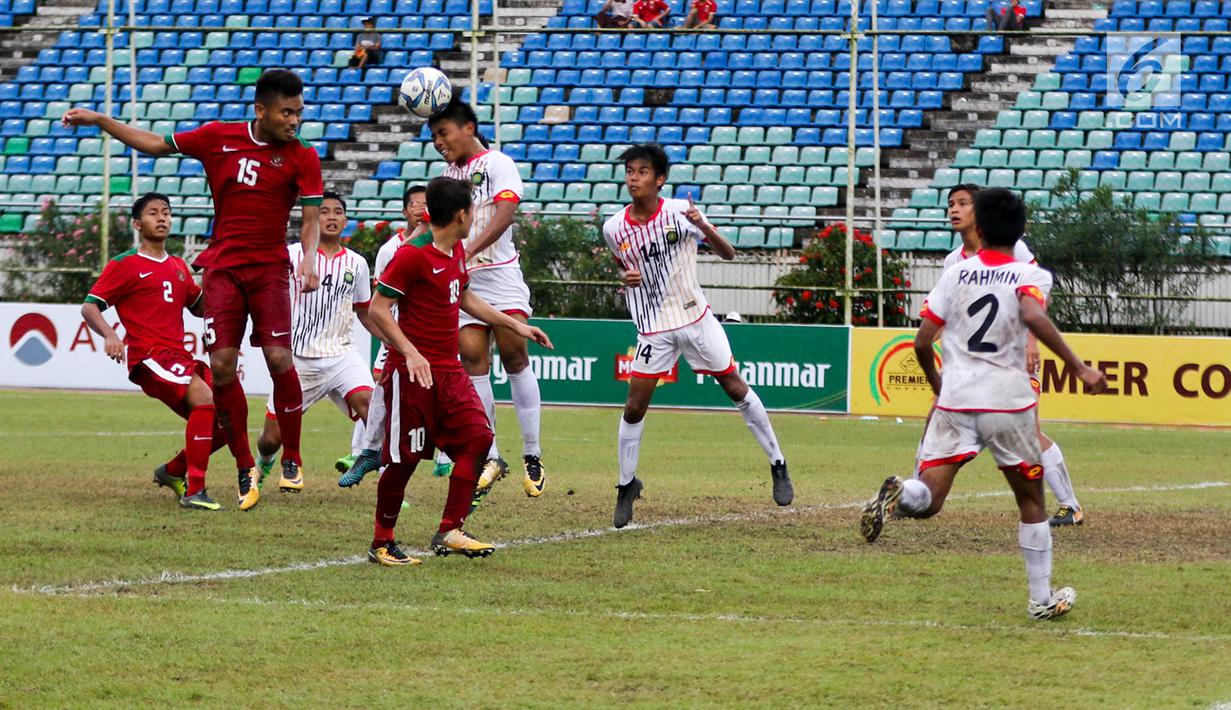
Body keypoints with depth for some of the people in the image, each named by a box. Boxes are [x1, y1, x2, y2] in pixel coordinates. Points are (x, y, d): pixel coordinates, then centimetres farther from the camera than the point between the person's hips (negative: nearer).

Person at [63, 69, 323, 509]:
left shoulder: (302, 158, -3)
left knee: (279, 358, -17)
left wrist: (309, 258, -27)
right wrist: (99, 121, 11)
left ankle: (291, 460, 1)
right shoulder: (219, 138, 2)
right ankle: (245, 469, 3)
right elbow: (158, 145, 13)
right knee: (221, 364, -9)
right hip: (222, 266, 2)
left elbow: (311, 218, -7)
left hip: (269, 267, -2)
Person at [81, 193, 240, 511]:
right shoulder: (124, 265, 0)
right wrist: (109, 334, -25)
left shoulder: (178, 267, 20)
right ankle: (194, 492, -29)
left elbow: (199, 306, 32)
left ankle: (172, 471, 23)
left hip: (180, 358, 8)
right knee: (206, 400, -29)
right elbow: (89, 307, -4)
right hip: (149, 357, -8)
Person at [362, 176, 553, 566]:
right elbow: (378, 308, -16)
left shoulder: (457, 252, 12)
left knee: (477, 438, -2)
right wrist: (410, 352, -27)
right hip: (412, 372, -8)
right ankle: (382, 543, 10)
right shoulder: (412, 255, -15)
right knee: (403, 458, -3)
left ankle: (449, 533, 2)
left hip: (449, 370, 8)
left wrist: (515, 325, 30)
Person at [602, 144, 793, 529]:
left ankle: (778, 467, 17)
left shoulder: (680, 212, -11)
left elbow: (728, 254, -8)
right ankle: (626, 485, 14)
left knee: (736, 389, 5)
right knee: (634, 407, -4)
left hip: (696, 318, -1)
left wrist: (704, 227, -27)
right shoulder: (614, 228, -4)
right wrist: (625, 276, -7)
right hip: (653, 329, 1)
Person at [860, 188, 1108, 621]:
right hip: (1008, 402, -1)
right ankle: (1042, 598, 20)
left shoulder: (956, 273, 9)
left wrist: (937, 384, 27)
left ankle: (898, 495, -40)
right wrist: (1079, 367, -22)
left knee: (927, 499, -4)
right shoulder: (1030, 276, 0)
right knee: (1031, 500, 17)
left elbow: (922, 343, 8)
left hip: (954, 400, 1)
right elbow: (1033, 317, -23)